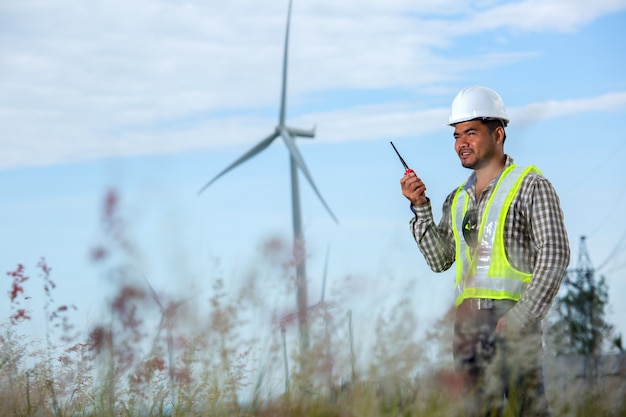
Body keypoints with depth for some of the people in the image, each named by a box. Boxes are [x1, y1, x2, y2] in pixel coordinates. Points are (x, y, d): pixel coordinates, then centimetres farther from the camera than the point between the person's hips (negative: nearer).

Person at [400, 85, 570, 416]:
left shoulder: (530, 185, 0)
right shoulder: (458, 199, 20)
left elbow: (555, 255, -7)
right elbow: (439, 260, 14)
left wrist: (521, 316, -15)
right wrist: (420, 208, 4)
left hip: (512, 315, -6)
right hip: (468, 321, 6)